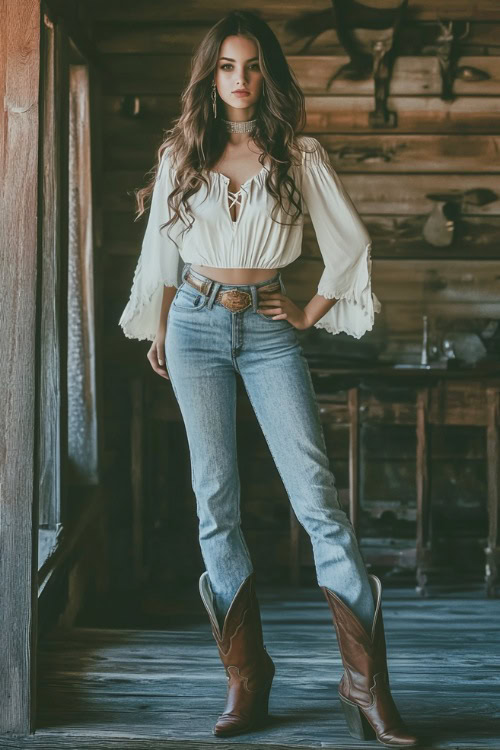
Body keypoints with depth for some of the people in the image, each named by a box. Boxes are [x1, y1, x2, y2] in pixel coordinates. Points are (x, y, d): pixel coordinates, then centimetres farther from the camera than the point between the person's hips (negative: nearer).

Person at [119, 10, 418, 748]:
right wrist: (159, 334, 14)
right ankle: (246, 680, 7)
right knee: (216, 499, 0)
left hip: (268, 329, -1)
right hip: (196, 326, 2)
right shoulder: (181, 153, 7)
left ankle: (367, 685, -8)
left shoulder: (298, 154, 3)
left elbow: (351, 241, 7)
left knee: (317, 494, -10)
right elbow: (161, 251, 15)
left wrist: (315, 313, 5)